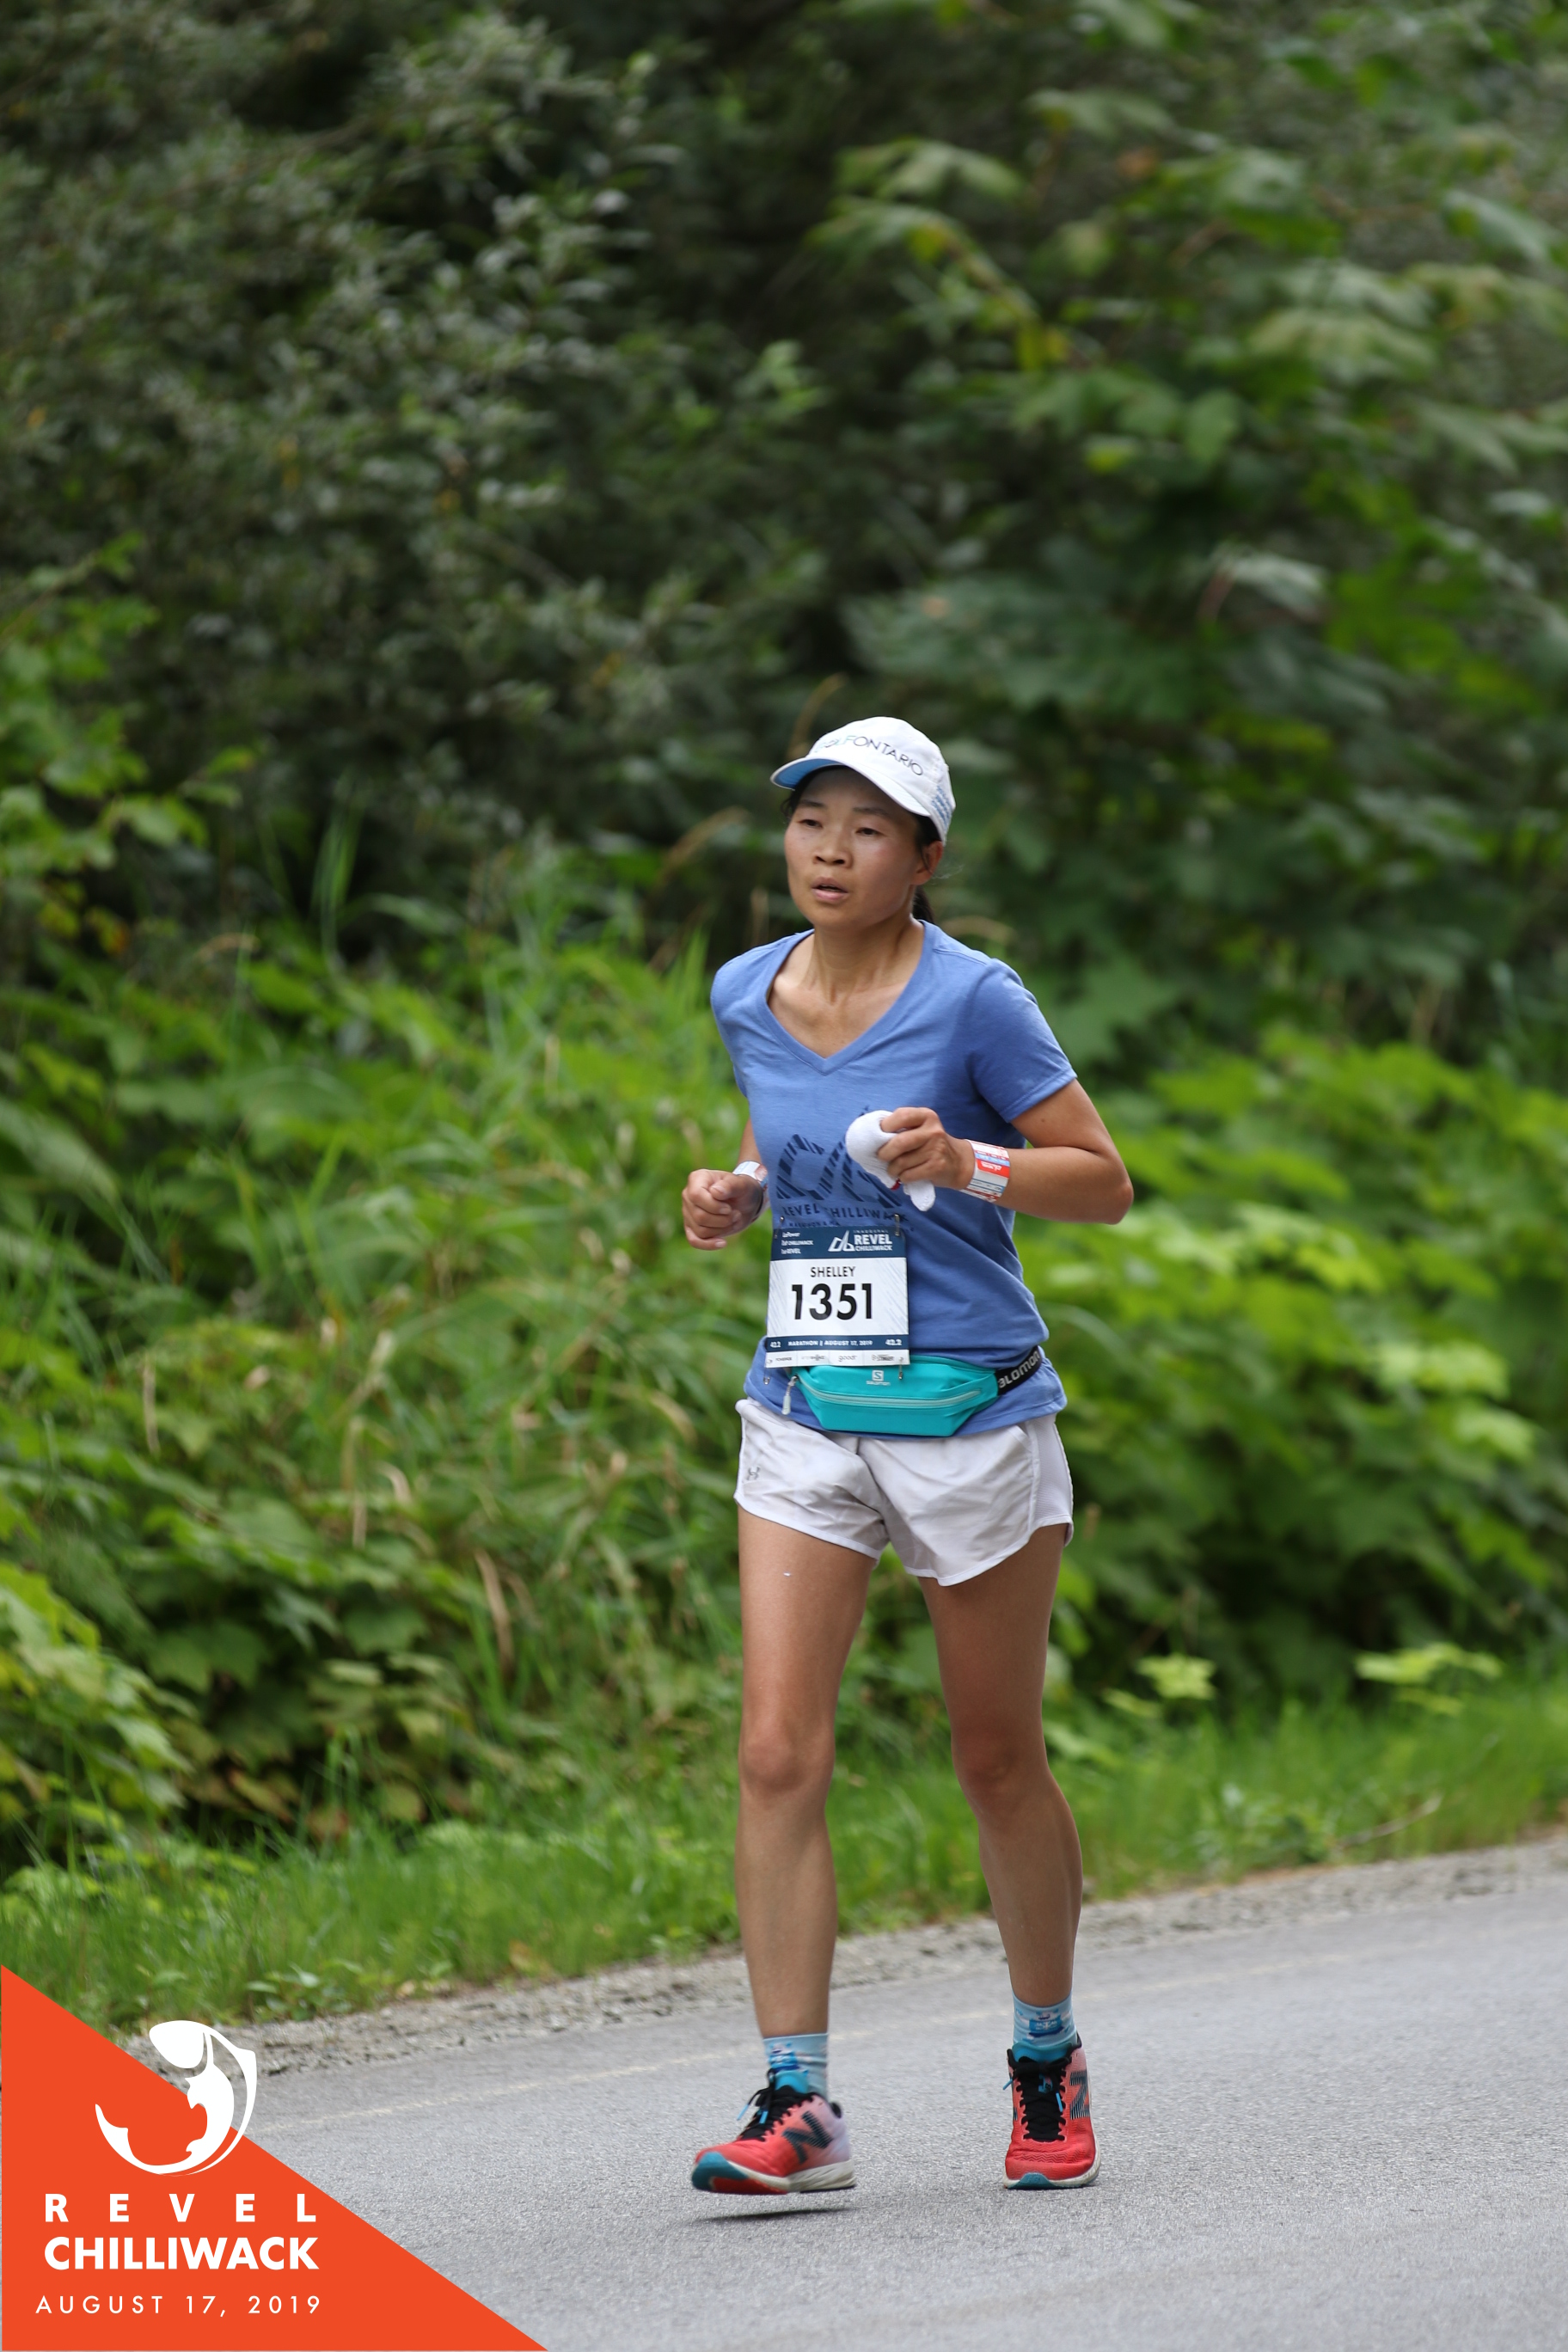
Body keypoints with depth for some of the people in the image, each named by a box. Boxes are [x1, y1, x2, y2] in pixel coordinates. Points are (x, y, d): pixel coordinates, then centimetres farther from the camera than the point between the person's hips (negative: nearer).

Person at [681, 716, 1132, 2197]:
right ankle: (797, 2104, -10)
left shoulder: (972, 1002, -10)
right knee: (777, 1753, -10)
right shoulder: (747, 996, 6)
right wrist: (737, 1194, 3)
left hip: (968, 1410, -4)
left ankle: (1048, 2061, 28)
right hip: (803, 1415, 4)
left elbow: (1105, 1185, -6)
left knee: (998, 1761, 7)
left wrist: (965, 1164, -22)